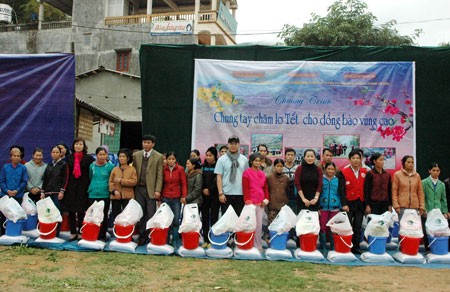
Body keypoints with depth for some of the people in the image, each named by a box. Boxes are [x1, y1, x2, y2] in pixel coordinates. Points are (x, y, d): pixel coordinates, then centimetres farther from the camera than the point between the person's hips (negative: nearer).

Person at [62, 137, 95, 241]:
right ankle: (73, 232, 14)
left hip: (83, 187, -3)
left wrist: (89, 186, -6)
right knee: (71, 211, 5)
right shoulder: (69, 158, 10)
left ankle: (81, 233, 8)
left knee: (82, 211, 0)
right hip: (71, 187, 3)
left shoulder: (89, 158, 1)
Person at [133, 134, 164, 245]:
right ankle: (142, 236, 14)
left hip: (151, 189, -3)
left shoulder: (158, 157, 0)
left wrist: (157, 190, -10)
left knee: (150, 214, -2)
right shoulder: (136, 155, 10)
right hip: (139, 188, 3)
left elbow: (159, 175, -3)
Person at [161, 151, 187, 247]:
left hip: (177, 198, -1)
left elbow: (184, 183, 1)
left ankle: (175, 241, 8)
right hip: (165, 198, 1)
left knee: (176, 220, -1)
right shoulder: (163, 169, 5)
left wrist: (184, 196, -7)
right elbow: (161, 183, 9)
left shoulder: (180, 169, 1)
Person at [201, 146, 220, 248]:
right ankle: (206, 240, 11)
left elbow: (218, 181, -9)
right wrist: (203, 190, -5)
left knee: (214, 218, -1)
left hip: (214, 195, -4)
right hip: (204, 195, 4)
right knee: (204, 218, 4)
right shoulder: (203, 166, 13)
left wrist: (209, 190, -13)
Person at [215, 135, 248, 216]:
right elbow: (219, 177, -1)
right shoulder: (222, 159, 3)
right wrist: (220, 193, -8)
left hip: (240, 194, 2)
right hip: (226, 194, -2)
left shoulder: (244, 159, 8)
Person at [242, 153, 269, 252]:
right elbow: (245, 189, -7)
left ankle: (258, 245, 16)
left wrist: (266, 199, 5)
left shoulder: (262, 174, 15)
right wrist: (248, 202, -12)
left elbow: (266, 188, 17)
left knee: (259, 225, 8)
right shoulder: (247, 172, -2)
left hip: (261, 203, 5)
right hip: (251, 203, -5)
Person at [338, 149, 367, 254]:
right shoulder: (343, 172, -2)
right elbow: (342, 190, -7)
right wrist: (344, 204, -14)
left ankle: (356, 247, 15)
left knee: (358, 227, 7)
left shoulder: (365, 172, 8)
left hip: (361, 204, 3)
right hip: (349, 204, -3)